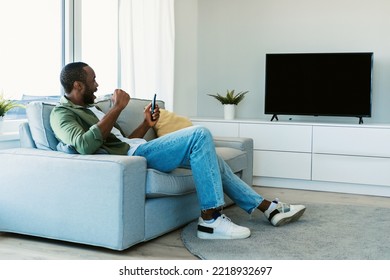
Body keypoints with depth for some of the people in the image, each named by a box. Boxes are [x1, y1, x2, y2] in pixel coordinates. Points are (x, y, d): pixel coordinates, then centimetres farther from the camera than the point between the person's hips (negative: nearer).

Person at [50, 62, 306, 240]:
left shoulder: (89, 108, 24)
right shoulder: (62, 113, -6)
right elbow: (85, 145, -26)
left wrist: (146, 124, 12)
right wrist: (117, 107, -20)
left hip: (135, 150, 10)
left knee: (206, 152, 12)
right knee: (200, 135, -20)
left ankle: (267, 207, 14)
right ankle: (210, 220, -18)